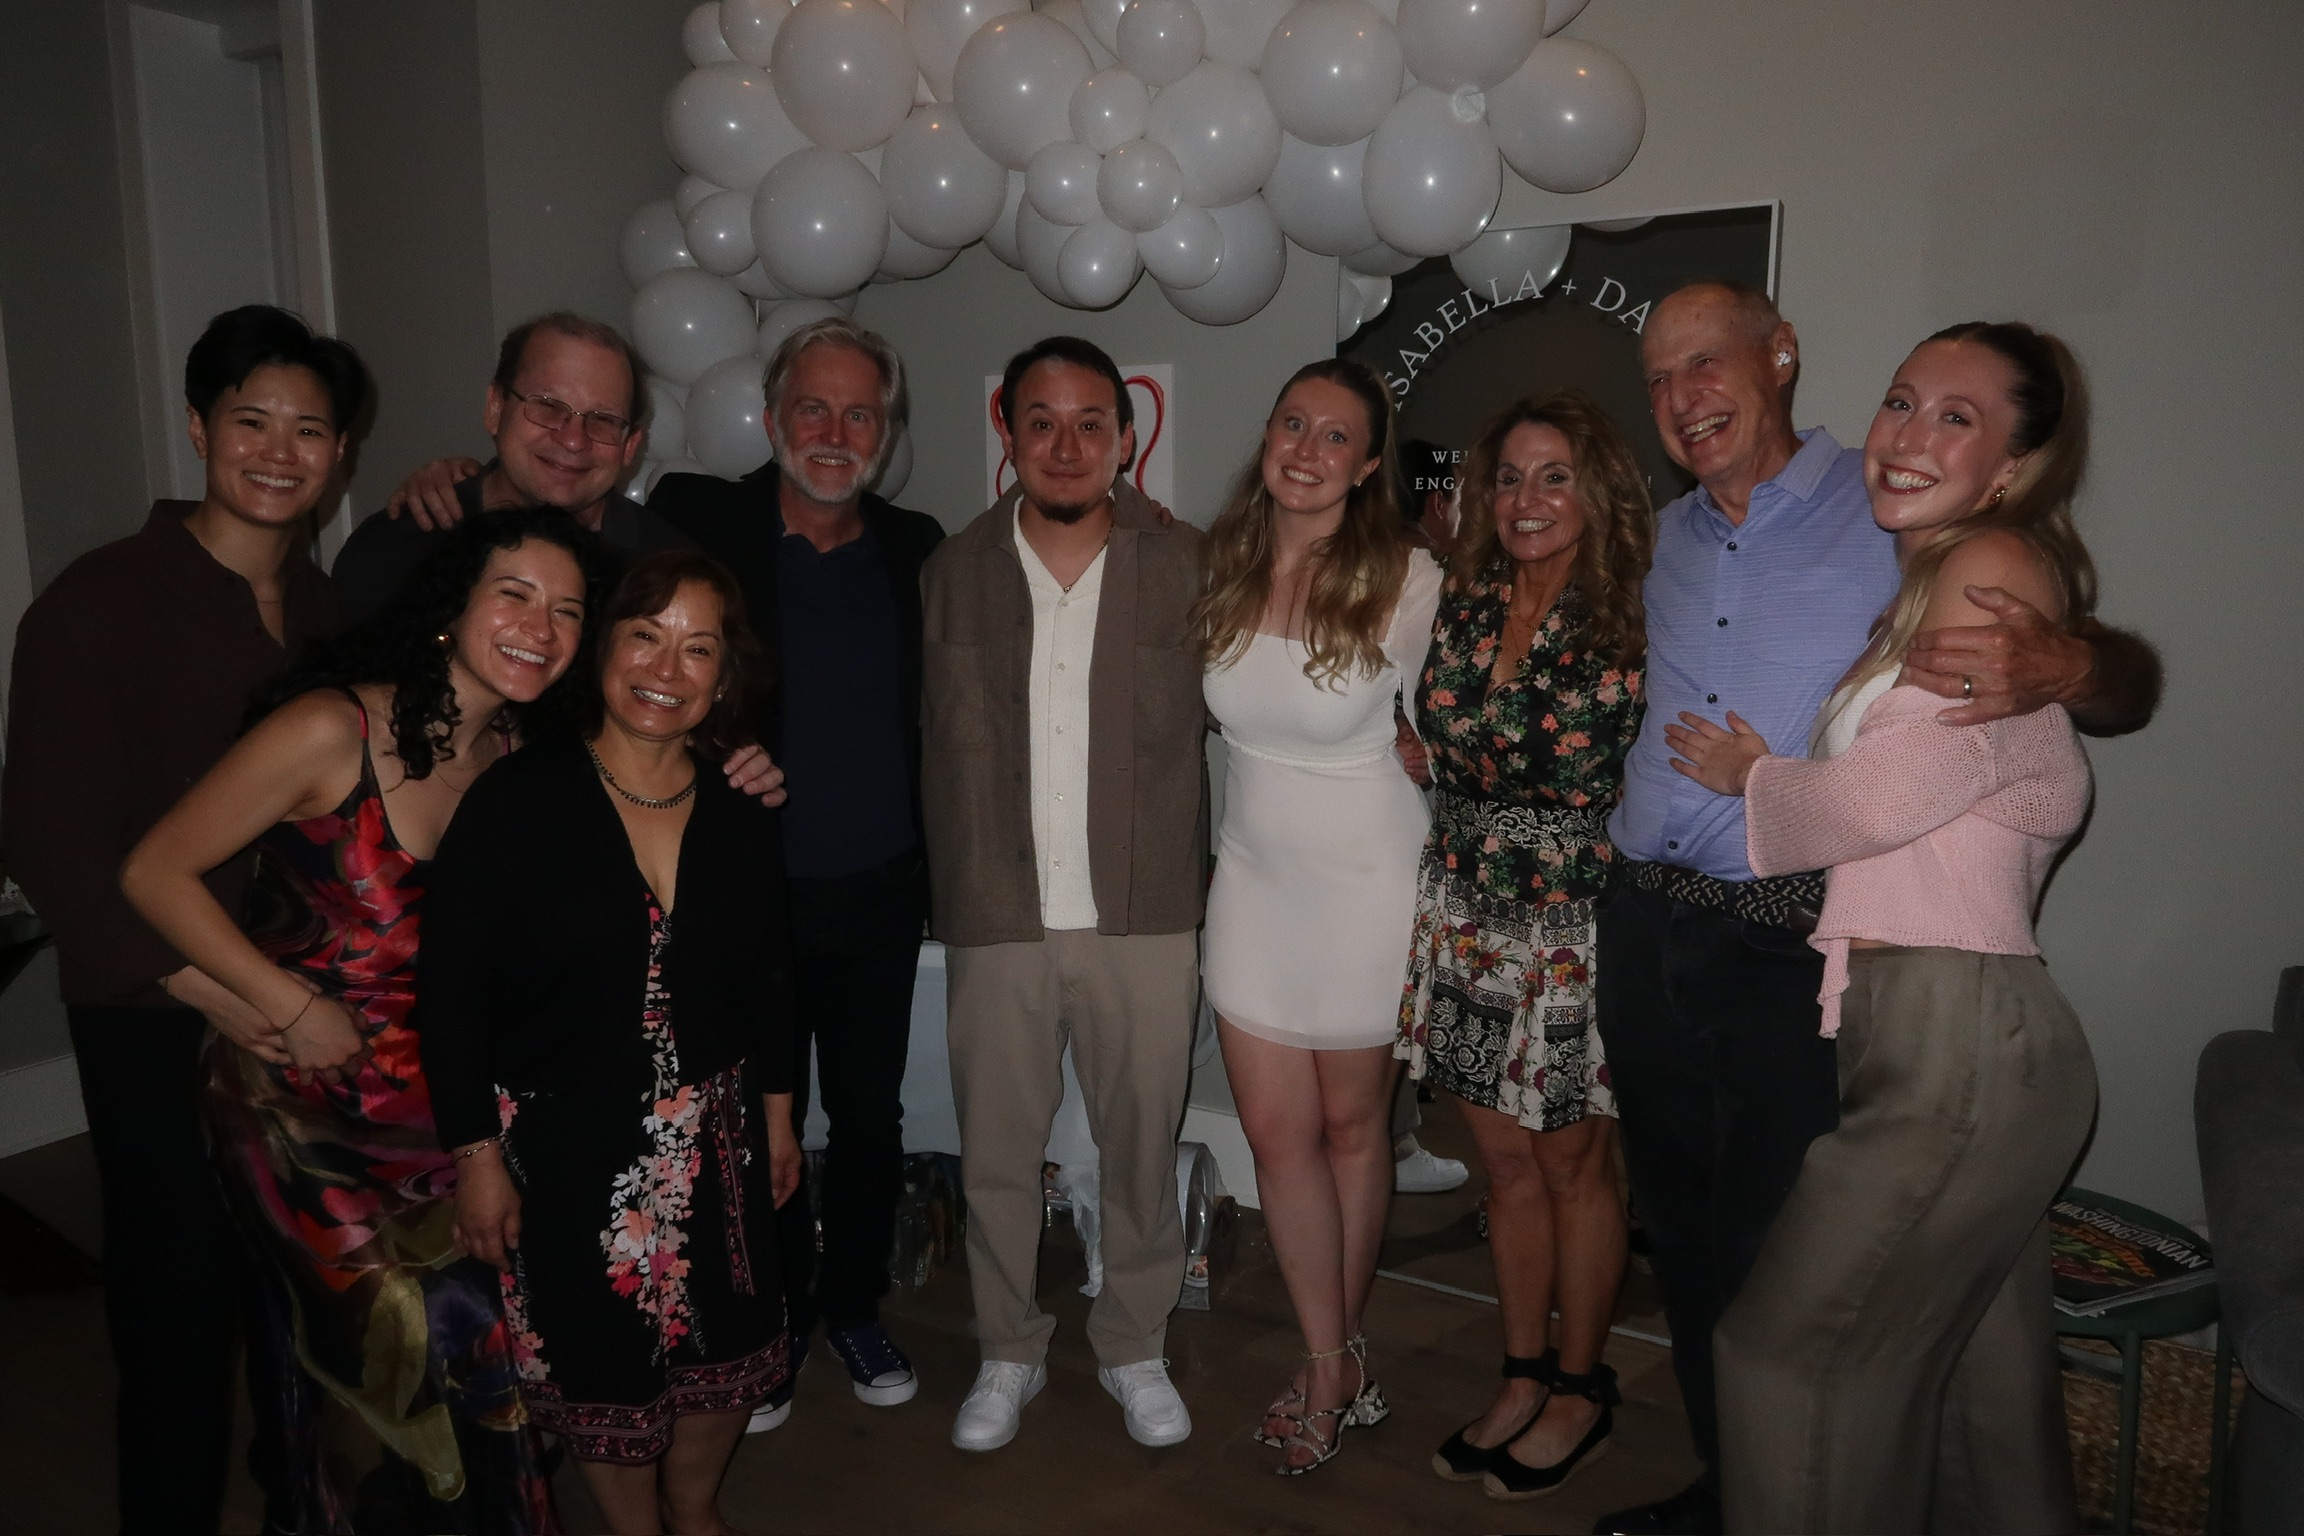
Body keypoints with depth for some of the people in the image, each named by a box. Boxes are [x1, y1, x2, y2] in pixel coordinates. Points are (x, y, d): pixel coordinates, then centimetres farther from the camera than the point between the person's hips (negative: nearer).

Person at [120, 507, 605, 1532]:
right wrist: (294, 1006, -15)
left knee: (493, 1312, 3)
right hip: (302, 1100, -5)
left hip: (437, 1092, 5)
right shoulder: (333, 729, -19)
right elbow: (156, 872, -12)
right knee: (428, 1333, -7)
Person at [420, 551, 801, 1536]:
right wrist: (476, 1157, -11)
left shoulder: (741, 813, -3)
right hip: (561, 1145, -3)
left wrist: (776, 1112, 12)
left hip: (709, 1137, 4)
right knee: (605, 1364, 12)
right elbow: (451, 991, -12)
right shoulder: (518, 800, -15)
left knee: (722, 1344, 14)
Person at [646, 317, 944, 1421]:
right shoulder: (698, 522, -5)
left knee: (870, 1116, 16)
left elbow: (937, 718, 8)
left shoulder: (916, 549, 3)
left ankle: (853, 1305, 38)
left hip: (881, 899, 2)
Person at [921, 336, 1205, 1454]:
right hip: (997, 923, 1)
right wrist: (950, 894, 2)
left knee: (1142, 1148, 12)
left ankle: (1133, 1348, 34)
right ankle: (1008, 1353, 34)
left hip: (1145, 920, -1)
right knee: (994, 1153, 12)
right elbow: (936, 747, 6)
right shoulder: (953, 572, 4)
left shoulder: (1187, 566, 0)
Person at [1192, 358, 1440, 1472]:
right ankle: (1332, 1364, 24)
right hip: (1254, 874, 4)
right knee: (1276, 1129, 7)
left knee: (1350, 1123, 12)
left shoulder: (1407, 581, -14)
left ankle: (1337, 1350, 34)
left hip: (1366, 879, -3)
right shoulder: (1219, 567, -2)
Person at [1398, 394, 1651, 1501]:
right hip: (1464, 917, 4)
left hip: (1573, 927, -4)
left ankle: (1580, 1389, 29)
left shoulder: (1631, 623, -9)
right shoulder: (1460, 606, 4)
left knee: (1575, 1164, 10)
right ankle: (1523, 1377, 31)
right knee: (1505, 1161, 14)